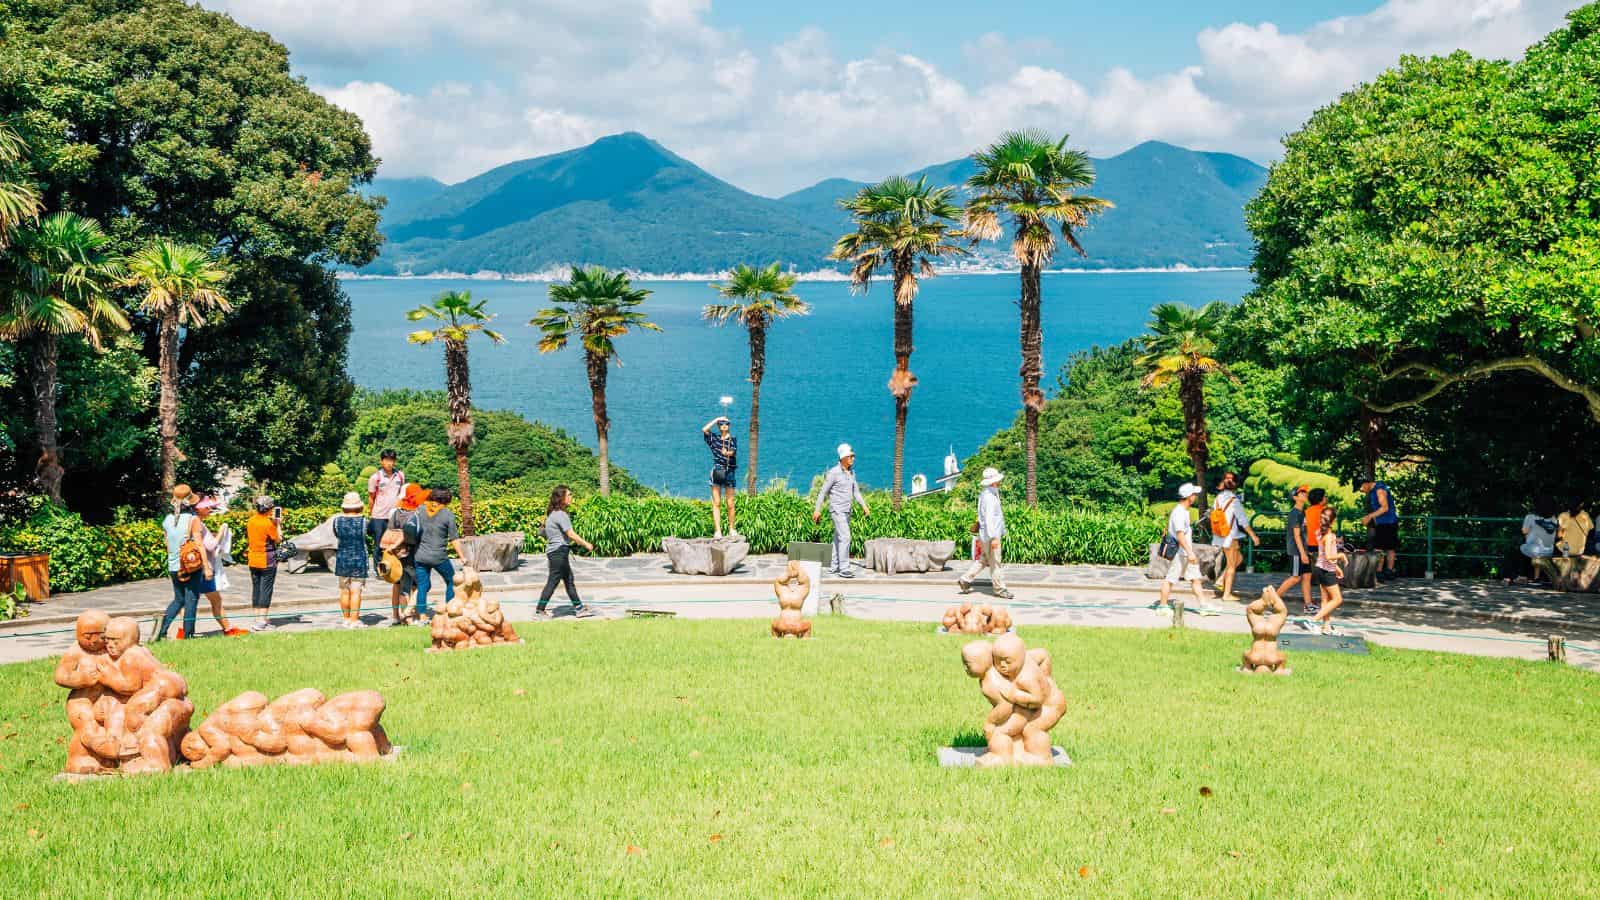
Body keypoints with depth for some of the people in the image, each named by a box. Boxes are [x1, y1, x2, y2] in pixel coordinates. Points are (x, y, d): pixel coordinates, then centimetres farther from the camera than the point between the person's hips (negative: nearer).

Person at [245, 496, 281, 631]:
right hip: (267, 561, -7)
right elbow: (278, 539, -9)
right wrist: (278, 523, 2)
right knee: (266, 589, -2)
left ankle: (258, 617, 18)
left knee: (256, 588, 13)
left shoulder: (250, 521, 4)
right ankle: (262, 621, -5)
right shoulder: (268, 523, -17)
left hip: (253, 560, 7)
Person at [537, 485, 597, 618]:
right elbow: (571, 534, -19)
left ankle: (579, 608, 19)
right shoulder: (561, 515, -17)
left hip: (554, 551, 10)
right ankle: (539, 611, 1)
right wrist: (586, 544, -11)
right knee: (553, 582, -4)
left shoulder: (553, 513, 13)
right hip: (559, 551, -10)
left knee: (569, 581, 14)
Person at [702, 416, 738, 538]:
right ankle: (718, 531, -4)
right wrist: (717, 419, 0)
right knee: (716, 503, -3)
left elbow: (733, 451, -12)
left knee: (730, 504, 1)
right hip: (716, 472, 1)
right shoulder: (714, 438, 9)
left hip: (729, 472, -1)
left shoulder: (733, 439, 5)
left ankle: (731, 529, 16)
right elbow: (704, 429, -6)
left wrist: (727, 453, -34)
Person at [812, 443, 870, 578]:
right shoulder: (833, 473, -13)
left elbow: (856, 491, 14)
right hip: (837, 510, -8)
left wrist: (864, 506, 2)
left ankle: (834, 567, 16)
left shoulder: (851, 472, 10)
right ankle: (843, 569, -15)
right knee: (845, 537, -15)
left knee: (838, 538, 11)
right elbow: (823, 492, -10)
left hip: (847, 511, 8)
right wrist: (817, 510, -11)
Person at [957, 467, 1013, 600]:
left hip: (987, 534, 10)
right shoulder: (989, 496, -19)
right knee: (994, 563, 0)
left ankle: (965, 580, 18)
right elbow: (989, 518, -25)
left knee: (983, 560, 17)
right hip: (990, 535, -10)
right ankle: (999, 589, 8)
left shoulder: (987, 494, 12)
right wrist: (993, 537, -27)